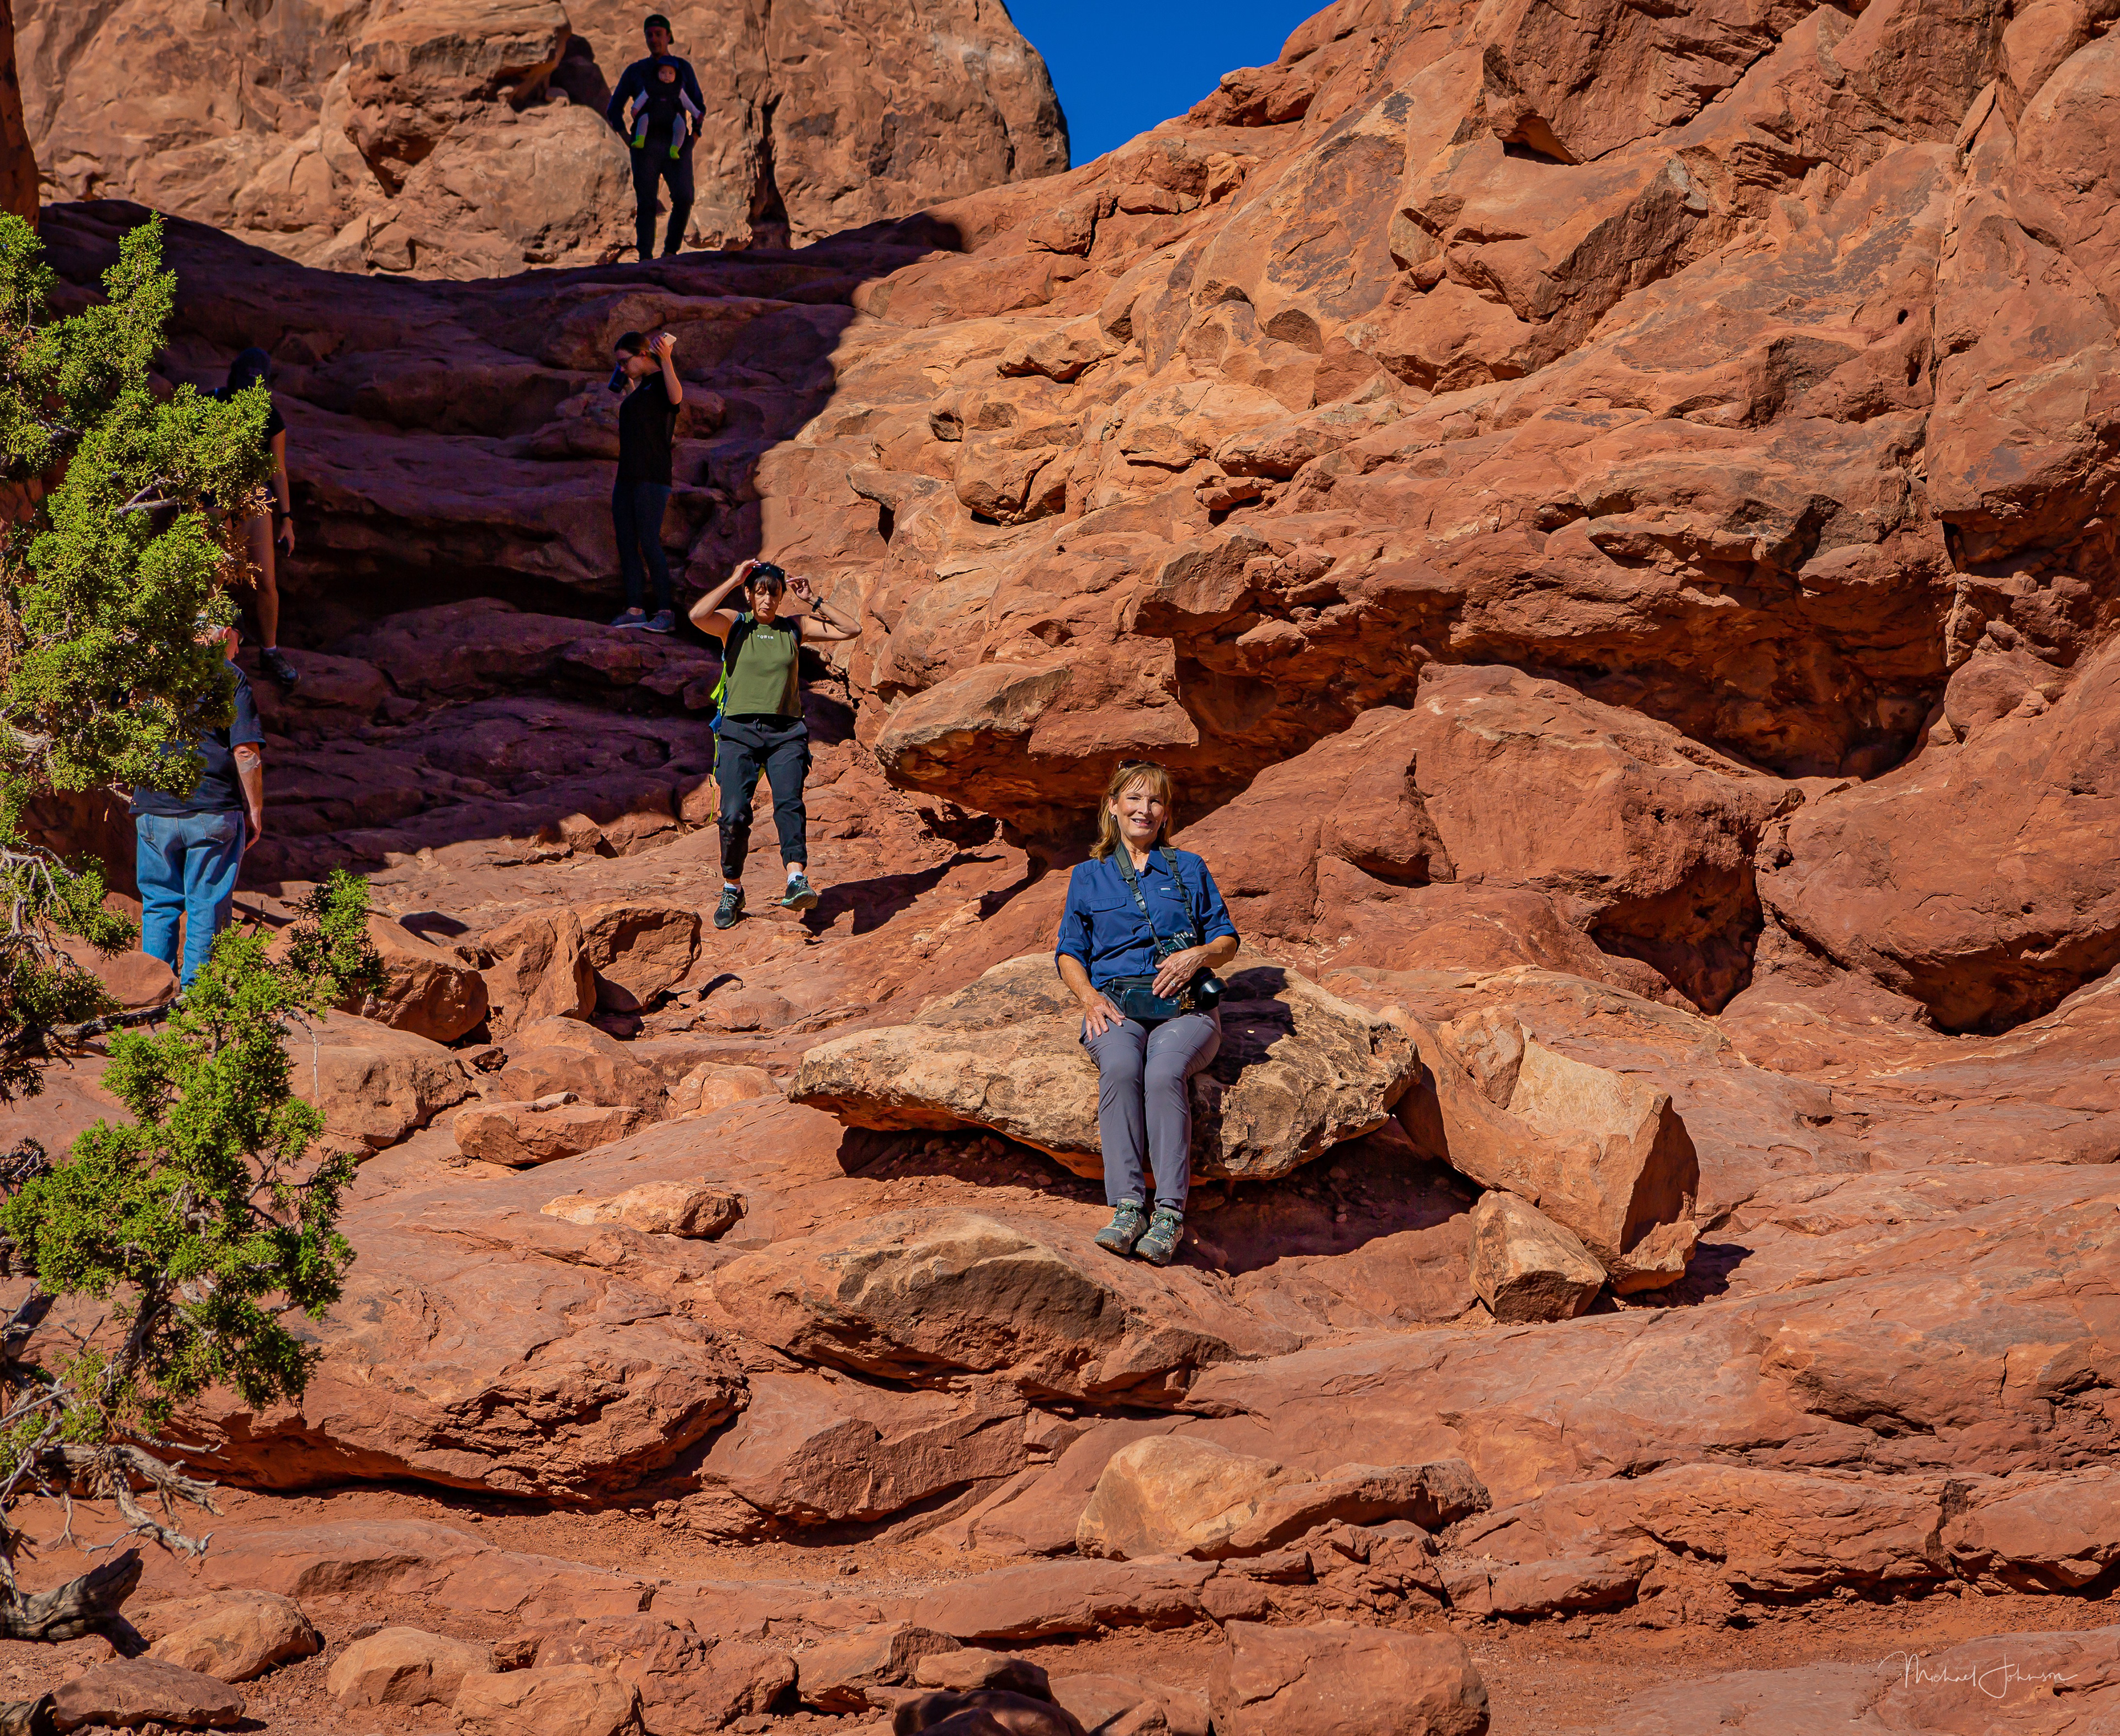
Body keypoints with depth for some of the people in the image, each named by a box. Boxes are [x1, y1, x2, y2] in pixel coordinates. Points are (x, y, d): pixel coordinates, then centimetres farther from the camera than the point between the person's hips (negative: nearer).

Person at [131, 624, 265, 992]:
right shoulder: (228, 677, -5)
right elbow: (247, 753, -10)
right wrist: (255, 812, -2)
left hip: (153, 809, 4)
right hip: (212, 810, -4)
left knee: (159, 905, 13)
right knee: (207, 908, 4)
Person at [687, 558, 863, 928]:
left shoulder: (795, 627, 13)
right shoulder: (734, 624, 7)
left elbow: (852, 630, 11)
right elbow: (697, 616, -15)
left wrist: (813, 601, 5)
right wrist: (734, 580, -8)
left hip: (786, 733, 1)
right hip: (739, 730, -1)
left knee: (789, 803, -21)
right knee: (734, 813, -12)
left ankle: (797, 881, -37)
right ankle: (731, 891, 6)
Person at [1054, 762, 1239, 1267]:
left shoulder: (1189, 869, 22)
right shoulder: (1088, 876, 24)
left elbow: (1227, 940, 20)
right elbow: (1069, 953, 19)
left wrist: (1199, 954, -4)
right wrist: (1090, 997, -2)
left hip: (1183, 1003, -1)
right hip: (1116, 1004, 1)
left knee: (1165, 1071, -36)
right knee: (1120, 1068, -36)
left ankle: (1169, 1211, -44)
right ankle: (1127, 1207, -44)